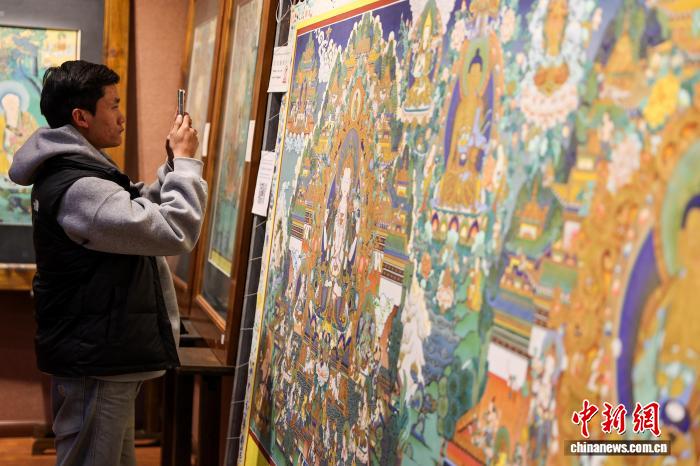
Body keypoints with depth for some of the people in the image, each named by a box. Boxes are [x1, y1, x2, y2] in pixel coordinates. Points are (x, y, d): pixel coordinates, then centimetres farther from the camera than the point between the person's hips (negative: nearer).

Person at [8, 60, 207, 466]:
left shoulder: (73, 172, 10)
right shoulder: (78, 189, -24)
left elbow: (139, 213, 21)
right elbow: (177, 232, -26)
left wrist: (173, 166, 7)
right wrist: (185, 161, -14)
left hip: (101, 353, 11)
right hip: (95, 360, -11)